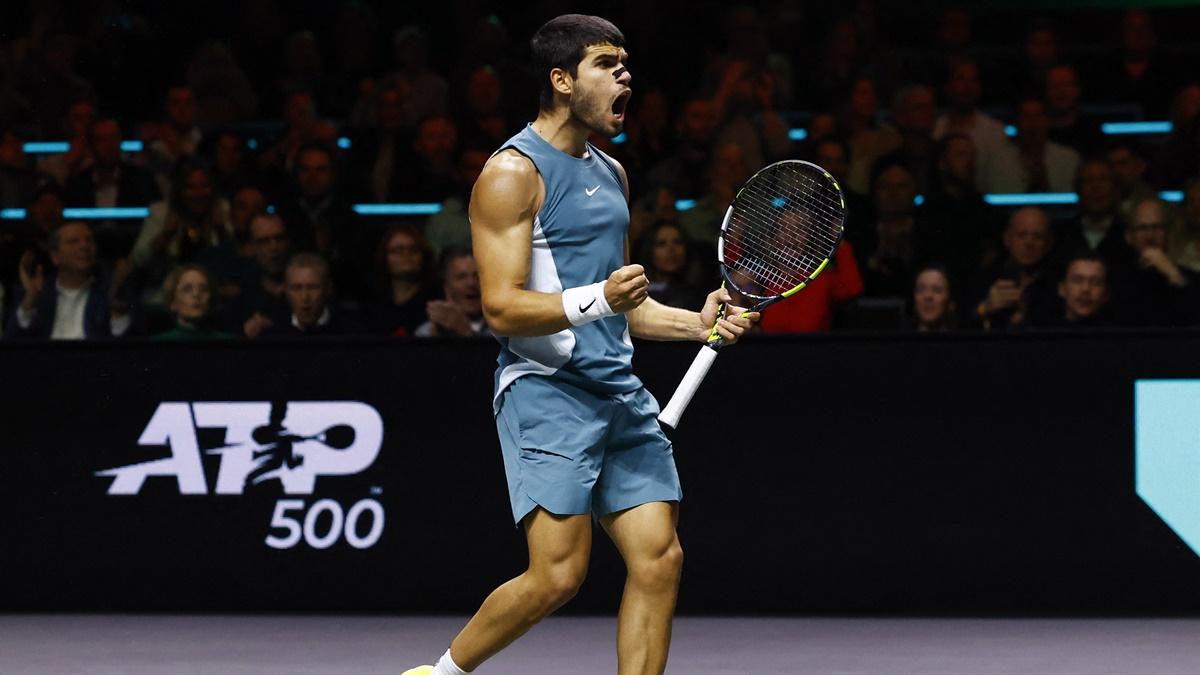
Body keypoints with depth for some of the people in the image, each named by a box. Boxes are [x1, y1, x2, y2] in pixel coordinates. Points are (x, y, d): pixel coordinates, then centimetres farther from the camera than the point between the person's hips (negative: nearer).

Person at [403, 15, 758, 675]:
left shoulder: (610, 173, 19)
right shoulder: (514, 172, -7)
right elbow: (502, 308, -14)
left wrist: (697, 323, 13)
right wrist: (598, 298, -26)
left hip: (620, 392, 8)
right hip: (546, 391, -8)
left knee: (659, 560, -3)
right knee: (559, 574, -13)